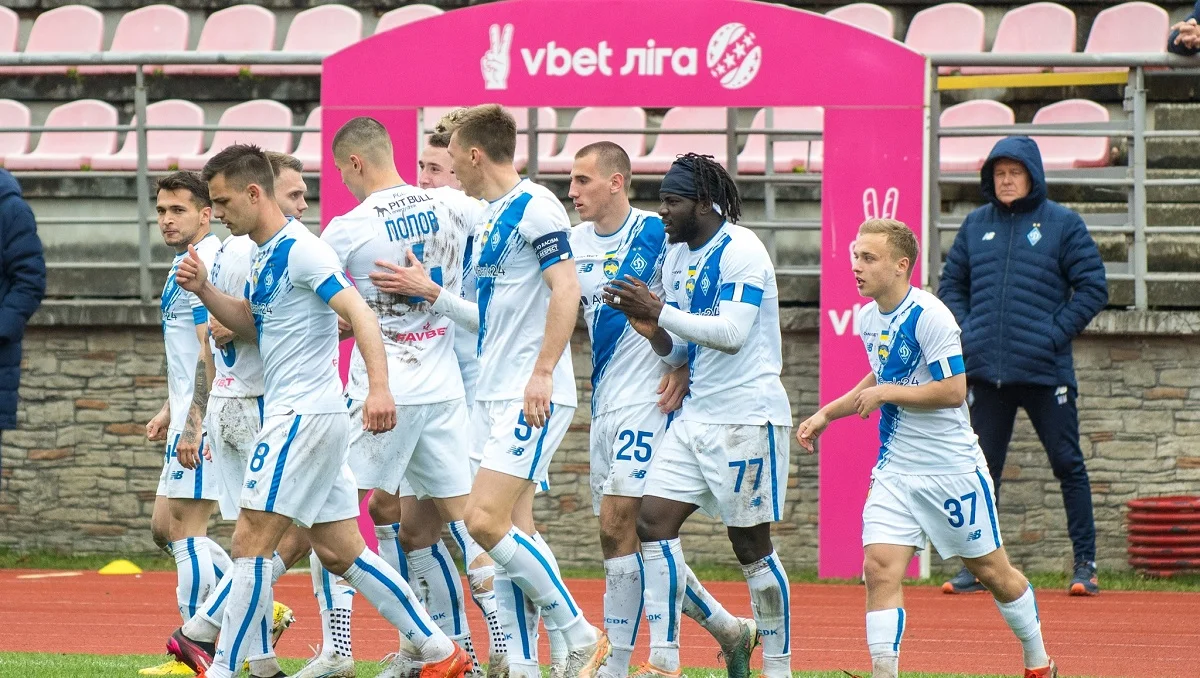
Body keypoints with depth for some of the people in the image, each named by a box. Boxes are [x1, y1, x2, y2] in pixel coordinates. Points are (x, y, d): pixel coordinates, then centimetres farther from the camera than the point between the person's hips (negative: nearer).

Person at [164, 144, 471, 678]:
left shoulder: (300, 250, -15)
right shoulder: (264, 254, 15)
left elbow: (359, 314, -23)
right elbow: (251, 322, 27)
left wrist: (379, 387, -36)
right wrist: (204, 291, 9)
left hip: (305, 414, -10)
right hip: (293, 415, 10)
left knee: (251, 542, -9)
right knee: (340, 553, 11)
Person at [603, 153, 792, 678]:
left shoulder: (741, 251, -12)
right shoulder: (677, 256, 13)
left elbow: (732, 334, -22)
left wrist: (660, 310, -22)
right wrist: (652, 331, -4)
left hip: (747, 416, -8)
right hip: (696, 414, 8)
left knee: (751, 546, -2)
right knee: (653, 521, -4)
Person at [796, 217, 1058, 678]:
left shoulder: (929, 316, -18)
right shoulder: (868, 319, 6)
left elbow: (953, 391, -23)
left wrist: (887, 393, -19)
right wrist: (828, 413, 19)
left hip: (952, 469, -6)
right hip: (894, 471, 6)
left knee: (992, 571, 8)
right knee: (880, 567, -13)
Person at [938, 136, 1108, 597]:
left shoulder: (1063, 225, 1)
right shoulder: (976, 225, 12)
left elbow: (1092, 289, 0)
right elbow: (951, 285, 18)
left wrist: (1055, 334, -9)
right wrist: (965, 332, 2)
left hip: (1045, 370, -3)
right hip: (986, 372, 3)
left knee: (1068, 465, -1)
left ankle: (1085, 564, 4)